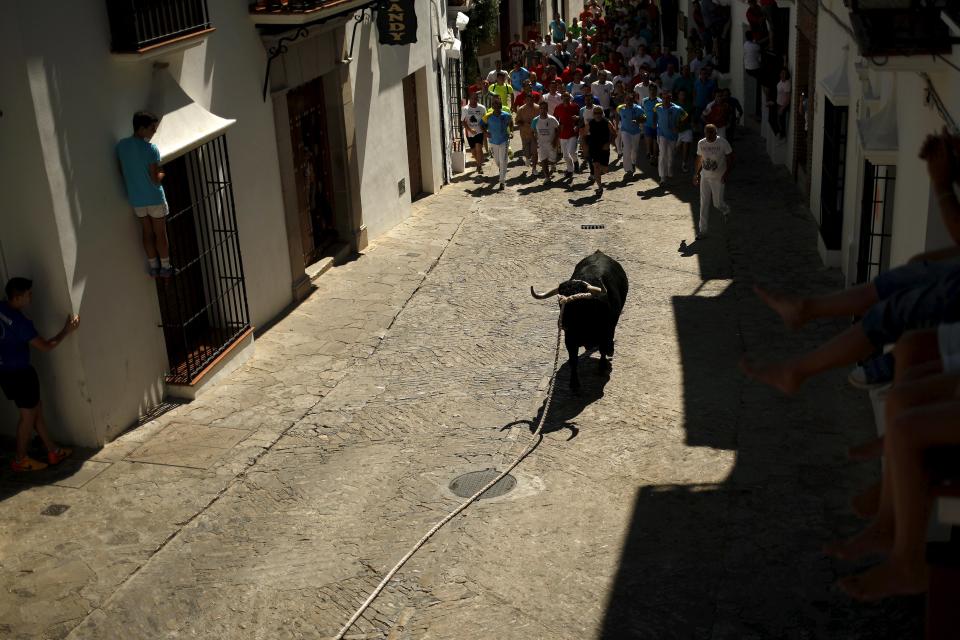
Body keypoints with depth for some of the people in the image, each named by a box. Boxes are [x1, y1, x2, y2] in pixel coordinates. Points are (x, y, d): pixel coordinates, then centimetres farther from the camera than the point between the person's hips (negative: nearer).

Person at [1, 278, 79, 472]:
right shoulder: (20, 322, -25)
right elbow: (45, 346, -19)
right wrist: (66, 331, -9)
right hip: (19, 372, -8)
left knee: (36, 409, 16)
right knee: (28, 414, 6)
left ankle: (53, 450, 24)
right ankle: (20, 459, 17)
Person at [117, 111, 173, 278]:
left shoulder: (121, 146, -4)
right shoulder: (151, 149, -22)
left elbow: (123, 171, 7)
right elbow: (155, 179, -21)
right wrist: (162, 172, -1)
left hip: (136, 199, 5)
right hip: (155, 198, -5)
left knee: (147, 233, 18)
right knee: (160, 234, 10)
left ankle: (153, 266, 27)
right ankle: (165, 268, 20)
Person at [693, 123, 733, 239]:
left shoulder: (723, 143, -13)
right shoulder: (701, 144, -1)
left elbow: (730, 159, -8)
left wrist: (726, 174, -18)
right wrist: (696, 174, 16)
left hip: (718, 178, -3)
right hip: (705, 177, 3)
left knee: (717, 203, 1)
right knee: (704, 204, 2)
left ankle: (725, 210, 40)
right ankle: (703, 230, 9)